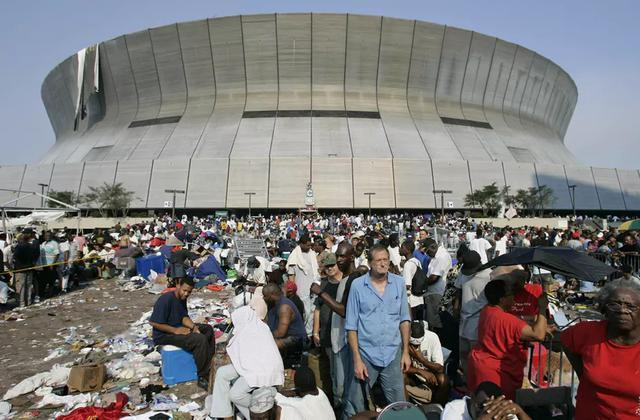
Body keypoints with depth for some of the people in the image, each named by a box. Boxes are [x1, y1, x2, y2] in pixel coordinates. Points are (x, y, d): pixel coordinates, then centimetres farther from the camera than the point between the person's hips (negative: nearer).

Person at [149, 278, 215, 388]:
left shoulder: (182, 299, 4)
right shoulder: (166, 299, -23)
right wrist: (176, 330, -24)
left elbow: (184, 317, 7)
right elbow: (153, 322, -25)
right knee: (200, 340, -25)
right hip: (164, 335, -10)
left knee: (208, 329, 7)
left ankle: (209, 365, 13)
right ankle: (202, 377, -12)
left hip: (178, 327, 10)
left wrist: (194, 327, -13)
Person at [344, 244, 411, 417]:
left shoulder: (399, 283, -1)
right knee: (355, 407, 12)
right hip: (366, 354, -2)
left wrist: (405, 352, 4)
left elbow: (404, 319, 6)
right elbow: (351, 325, -7)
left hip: (393, 354, 2)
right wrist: (357, 359, -9)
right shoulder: (357, 285, -9)